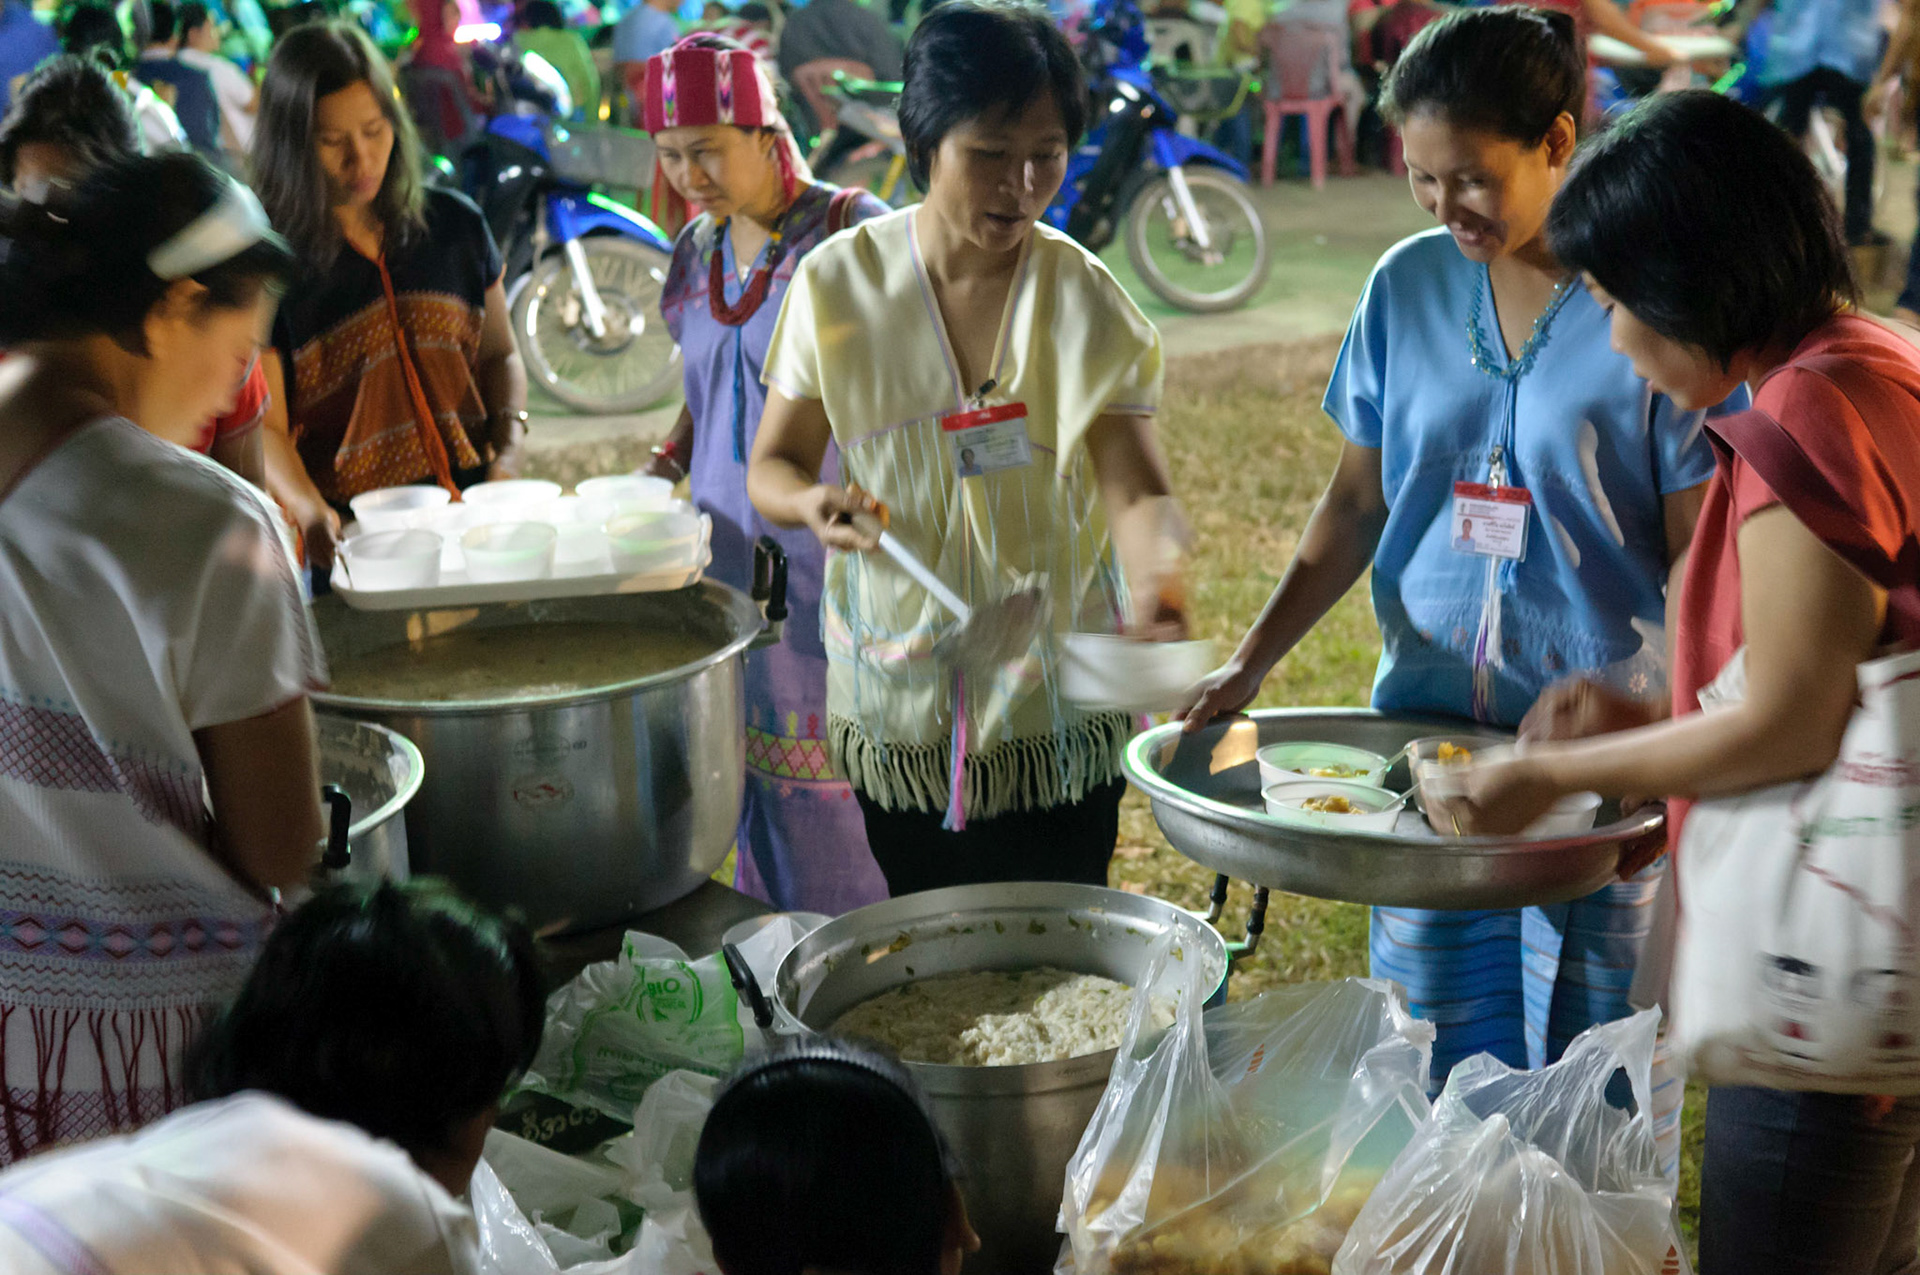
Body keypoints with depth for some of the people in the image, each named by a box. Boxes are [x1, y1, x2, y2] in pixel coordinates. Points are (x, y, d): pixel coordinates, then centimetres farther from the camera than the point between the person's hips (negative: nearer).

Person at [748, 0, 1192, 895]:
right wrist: (811, 503, -21)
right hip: (897, 712, 1)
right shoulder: (839, 283, -5)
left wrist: (1157, 574, -35)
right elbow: (771, 466, 2)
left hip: (1057, 721, 0)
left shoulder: (1085, 300, -6)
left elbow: (1136, 488, -12)